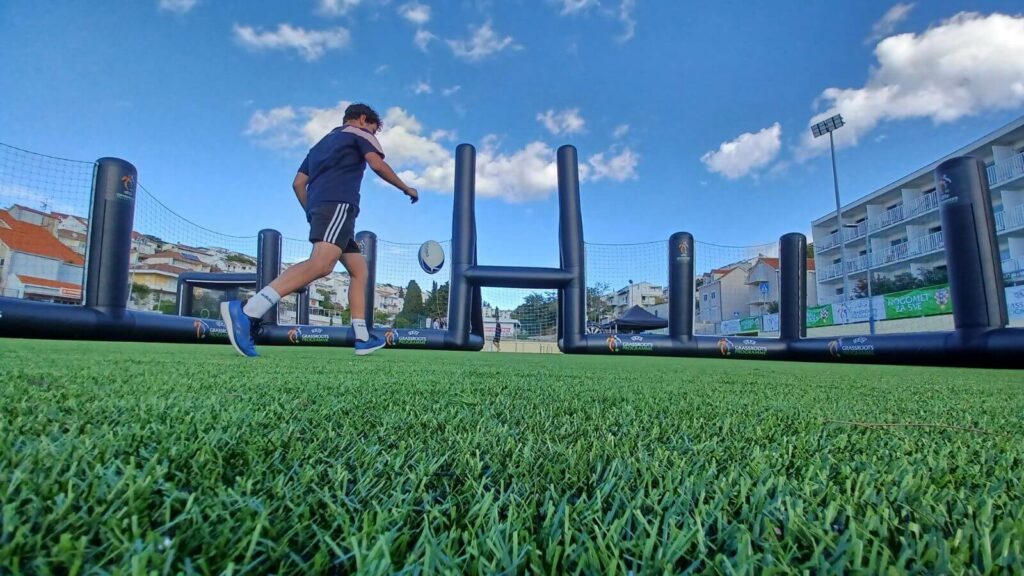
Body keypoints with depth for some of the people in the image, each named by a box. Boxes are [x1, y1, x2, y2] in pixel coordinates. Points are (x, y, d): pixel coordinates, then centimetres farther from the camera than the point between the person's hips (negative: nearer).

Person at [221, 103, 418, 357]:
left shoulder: (322, 143, 36)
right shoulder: (359, 132, 17)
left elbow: (299, 183, 26)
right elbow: (377, 165, -1)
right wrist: (406, 188, 10)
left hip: (319, 205, 9)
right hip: (338, 203, -9)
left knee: (359, 269, 11)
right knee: (321, 263, -28)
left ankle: (362, 338, 3)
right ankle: (247, 311, -42)